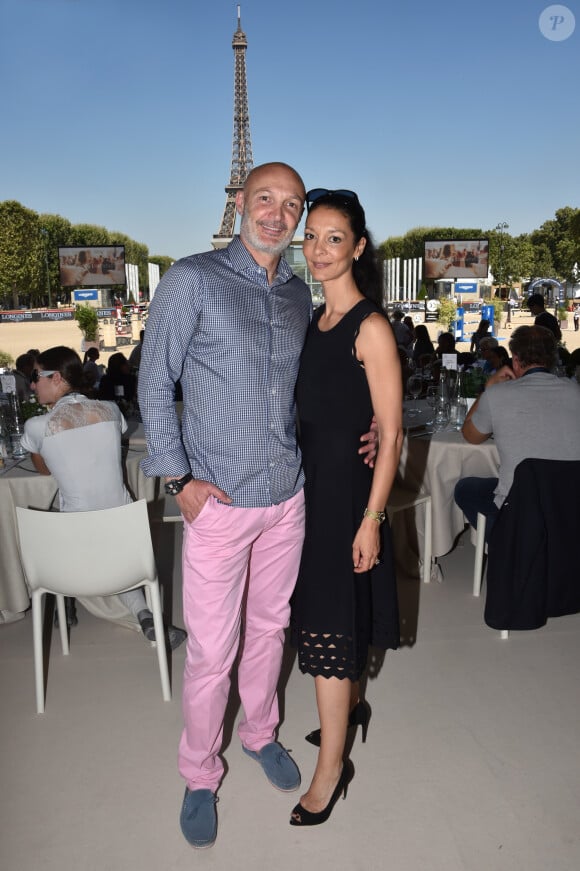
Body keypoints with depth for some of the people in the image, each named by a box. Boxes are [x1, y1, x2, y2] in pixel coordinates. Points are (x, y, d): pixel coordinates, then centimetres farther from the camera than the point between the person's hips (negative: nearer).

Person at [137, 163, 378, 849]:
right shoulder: (193, 279, -8)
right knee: (211, 650, 4)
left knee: (269, 627, 20)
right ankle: (199, 774, 29)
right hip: (217, 502, -5)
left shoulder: (299, 296, 9)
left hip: (288, 496, 5)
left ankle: (260, 732, 44)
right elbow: (154, 382, -7)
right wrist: (179, 478, -13)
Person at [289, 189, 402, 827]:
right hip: (311, 482, 8)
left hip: (346, 487, -8)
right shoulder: (314, 320, 10)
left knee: (326, 625, -2)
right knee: (332, 615, 20)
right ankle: (351, 705, 43)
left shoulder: (371, 328, -14)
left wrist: (371, 519, -18)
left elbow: (391, 432, -15)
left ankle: (331, 767, 14)